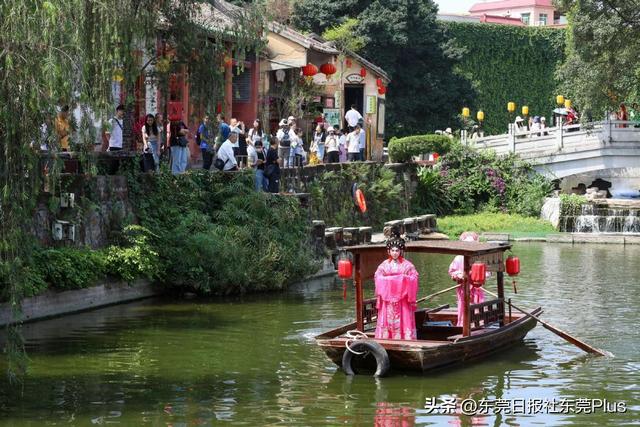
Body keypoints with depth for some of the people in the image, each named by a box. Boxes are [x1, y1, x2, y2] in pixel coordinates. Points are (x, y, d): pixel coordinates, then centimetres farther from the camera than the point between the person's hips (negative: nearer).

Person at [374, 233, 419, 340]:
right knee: (387, 319, -1)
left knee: (403, 319, -4)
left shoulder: (407, 265, 3)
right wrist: (389, 280, -10)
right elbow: (378, 278, 2)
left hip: (402, 299, -1)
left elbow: (414, 278, -1)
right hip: (388, 299, 1)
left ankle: (405, 339, -2)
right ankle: (386, 340, 1)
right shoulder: (384, 265, 7)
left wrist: (403, 279, -15)